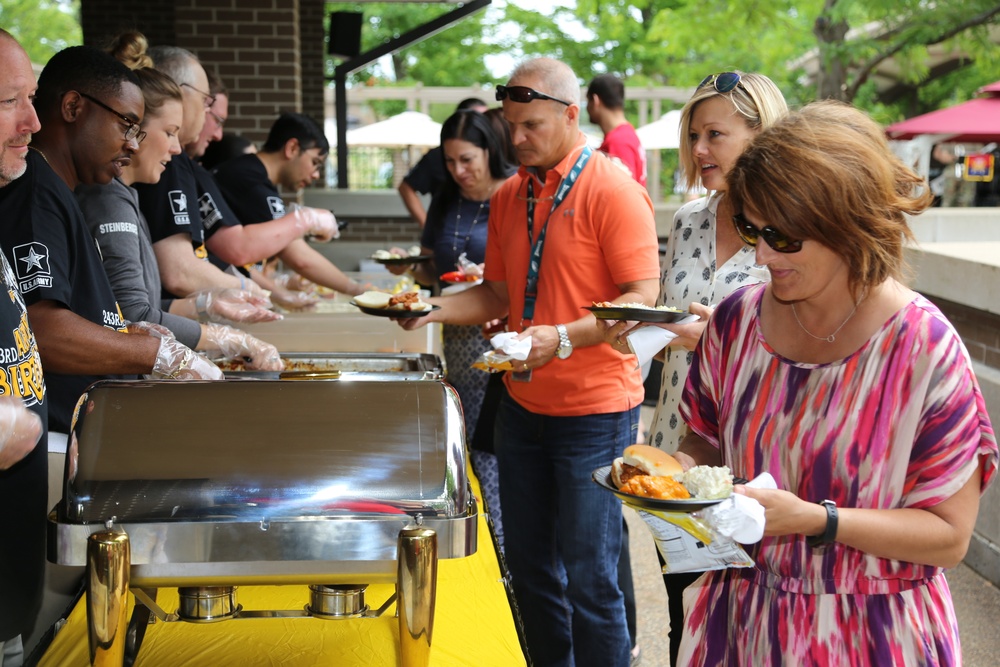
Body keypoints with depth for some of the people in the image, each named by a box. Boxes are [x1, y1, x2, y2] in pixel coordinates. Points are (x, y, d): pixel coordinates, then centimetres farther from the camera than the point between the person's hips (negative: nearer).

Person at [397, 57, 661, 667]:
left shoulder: (612, 190, -12)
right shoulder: (509, 196, 9)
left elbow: (642, 298, -18)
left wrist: (563, 337, -30)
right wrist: (435, 309, -1)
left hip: (594, 411, -7)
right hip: (523, 406, 7)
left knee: (588, 577, -2)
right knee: (528, 559, 15)